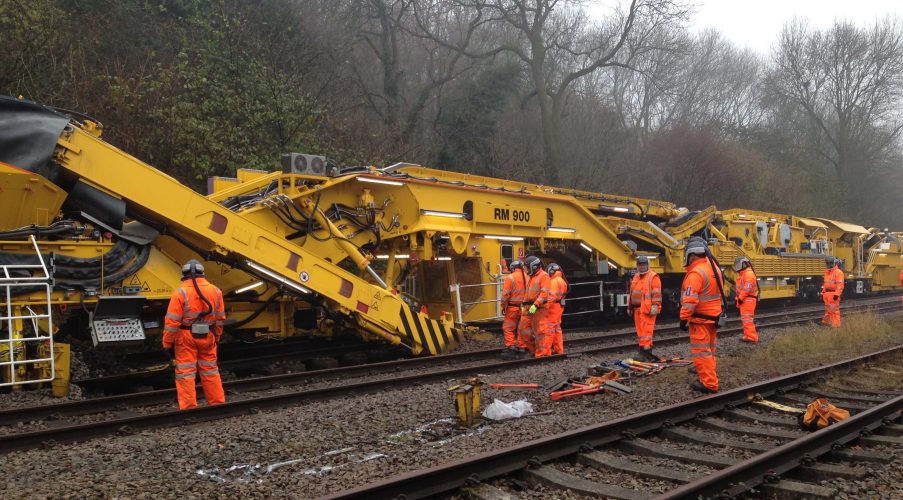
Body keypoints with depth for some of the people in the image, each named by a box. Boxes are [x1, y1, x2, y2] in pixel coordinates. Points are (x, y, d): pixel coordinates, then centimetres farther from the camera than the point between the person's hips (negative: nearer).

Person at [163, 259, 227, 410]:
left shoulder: (181, 292, -11)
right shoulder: (215, 291, 2)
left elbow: (172, 322, -12)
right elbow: (220, 318, 9)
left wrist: (168, 344, -4)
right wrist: (216, 338, 20)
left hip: (186, 337, -4)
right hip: (207, 337, 4)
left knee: (185, 373, 2)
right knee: (210, 371, 15)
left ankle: (188, 408, 2)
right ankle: (218, 403, 21)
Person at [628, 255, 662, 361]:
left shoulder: (653, 277, -3)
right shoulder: (636, 277, 21)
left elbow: (656, 293, -10)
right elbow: (632, 293, 26)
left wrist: (655, 306, -17)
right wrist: (630, 307, 25)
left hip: (648, 309, -8)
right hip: (637, 309, 8)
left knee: (646, 331, -13)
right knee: (640, 331, 10)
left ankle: (646, 351, -15)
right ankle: (643, 352, 15)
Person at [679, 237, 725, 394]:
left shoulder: (696, 273, -21)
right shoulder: (714, 267, 8)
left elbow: (690, 300, -24)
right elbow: (719, 291, 17)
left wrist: (684, 318, -17)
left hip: (701, 318, -9)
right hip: (714, 316, 9)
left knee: (701, 350, -5)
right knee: (709, 348, 21)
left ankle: (709, 384, -5)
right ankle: (707, 372, 34)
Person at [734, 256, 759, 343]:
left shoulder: (749, 274, -14)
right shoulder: (743, 274, 20)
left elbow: (747, 288, -22)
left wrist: (740, 298, -18)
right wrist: (739, 300, 18)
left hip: (748, 300, -11)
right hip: (744, 300, 11)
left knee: (747, 319, -13)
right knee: (744, 319, 16)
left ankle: (751, 337, -13)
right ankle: (748, 336, 23)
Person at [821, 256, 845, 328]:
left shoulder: (838, 272, -10)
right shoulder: (827, 272, 19)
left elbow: (840, 284, -18)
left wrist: (836, 294, -23)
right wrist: (823, 293, 22)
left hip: (833, 294, -9)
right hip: (827, 294, 9)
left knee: (834, 310, -7)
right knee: (828, 310, 18)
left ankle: (836, 325, -4)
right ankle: (826, 322, 27)